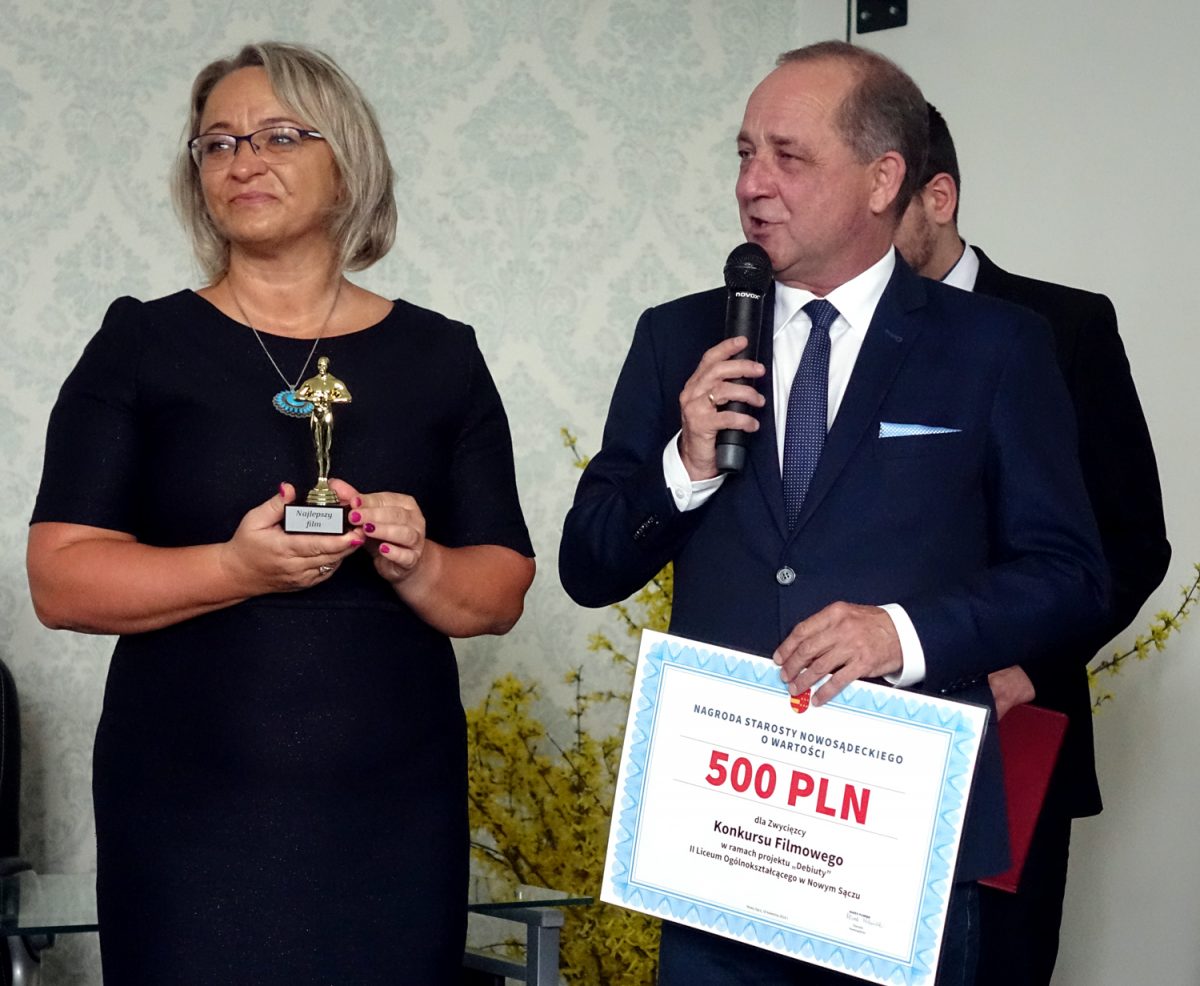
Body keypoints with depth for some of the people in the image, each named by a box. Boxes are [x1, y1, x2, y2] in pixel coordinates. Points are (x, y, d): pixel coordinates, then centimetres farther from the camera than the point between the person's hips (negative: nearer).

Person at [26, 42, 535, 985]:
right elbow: (61, 579, -5)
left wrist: (417, 563, -14)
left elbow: (500, 593, 7)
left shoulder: (438, 356, 6)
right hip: (191, 812, -1)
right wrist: (235, 569, -20)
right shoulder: (143, 344, 1)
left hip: (392, 811, 2)